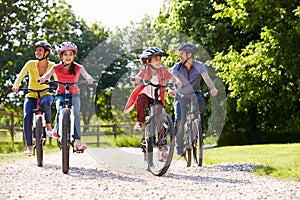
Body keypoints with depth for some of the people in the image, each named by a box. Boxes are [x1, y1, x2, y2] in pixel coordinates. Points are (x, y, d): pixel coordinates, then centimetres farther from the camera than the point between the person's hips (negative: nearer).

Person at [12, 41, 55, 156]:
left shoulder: (52, 66, -5)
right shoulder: (31, 64, -6)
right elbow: (21, 75, -17)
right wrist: (16, 85, -37)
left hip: (45, 94, -1)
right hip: (31, 96, 1)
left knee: (45, 103, -39)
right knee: (27, 118, -22)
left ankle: (49, 127, -16)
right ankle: (29, 148, -16)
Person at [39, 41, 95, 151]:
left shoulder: (78, 67, -1)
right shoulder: (56, 68, 0)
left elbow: (85, 74, -18)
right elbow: (48, 74, -14)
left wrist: (89, 78, -43)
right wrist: (43, 78, -38)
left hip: (74, 94, 0)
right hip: (61, 94, 0)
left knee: (76, 113, -25)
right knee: (60, 111, -29)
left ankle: (77, 141, -28)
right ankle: (57, 129, 4)